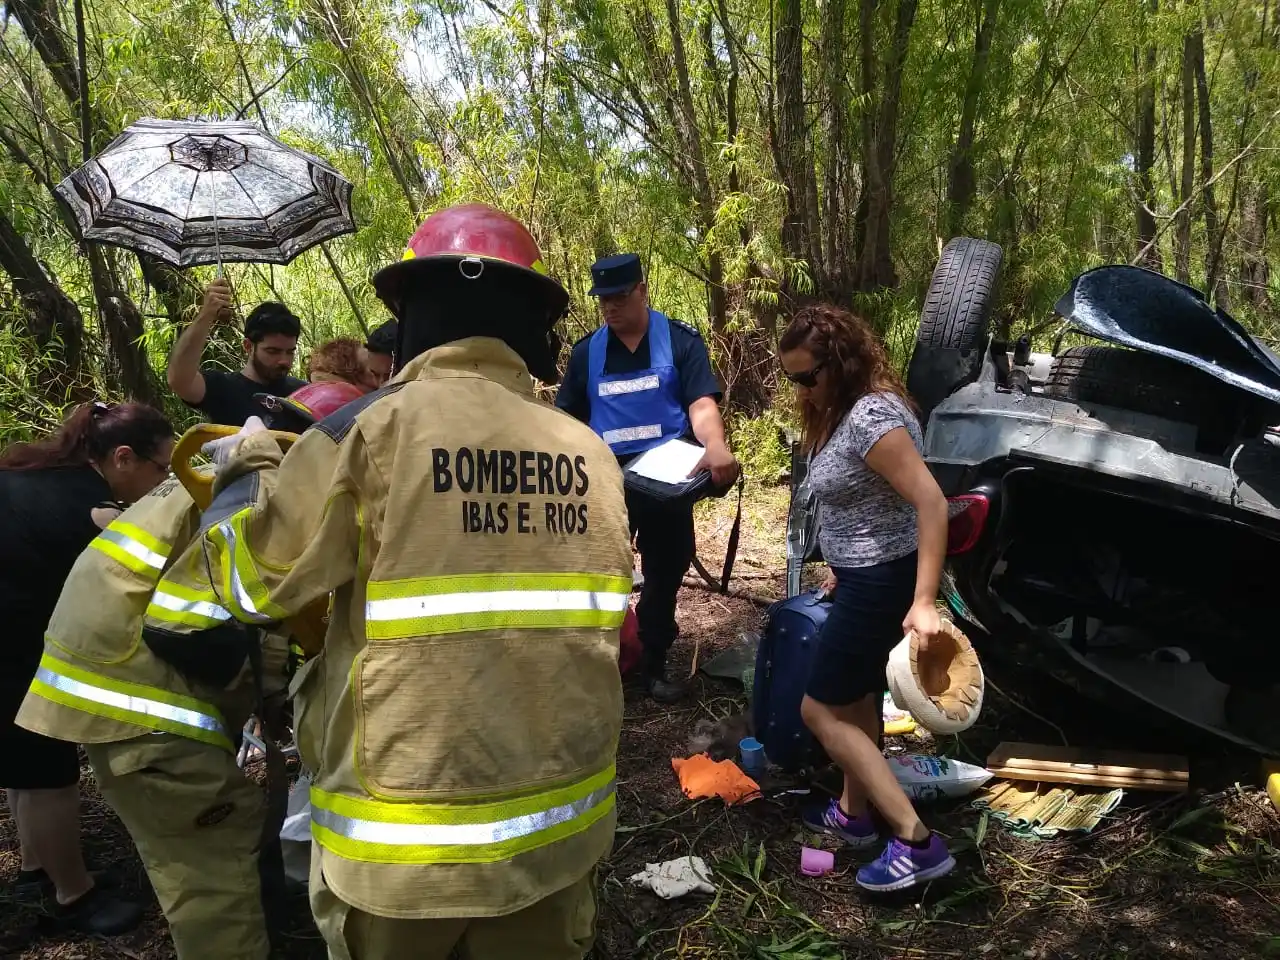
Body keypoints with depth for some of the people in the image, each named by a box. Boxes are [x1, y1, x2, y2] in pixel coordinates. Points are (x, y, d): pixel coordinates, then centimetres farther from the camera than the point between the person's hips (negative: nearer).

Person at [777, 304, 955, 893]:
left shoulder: (871, 414, -23)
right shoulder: (845, 410, 9)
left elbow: (932, 502, -29)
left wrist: (923, 602, -34)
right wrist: (845, 567, 22)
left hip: (883, 583, -10)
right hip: (867, 577, 10)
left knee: (821, 710, 0)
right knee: (857, 699, 21)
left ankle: (917, 843, 1)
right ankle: (854, 815, 38)